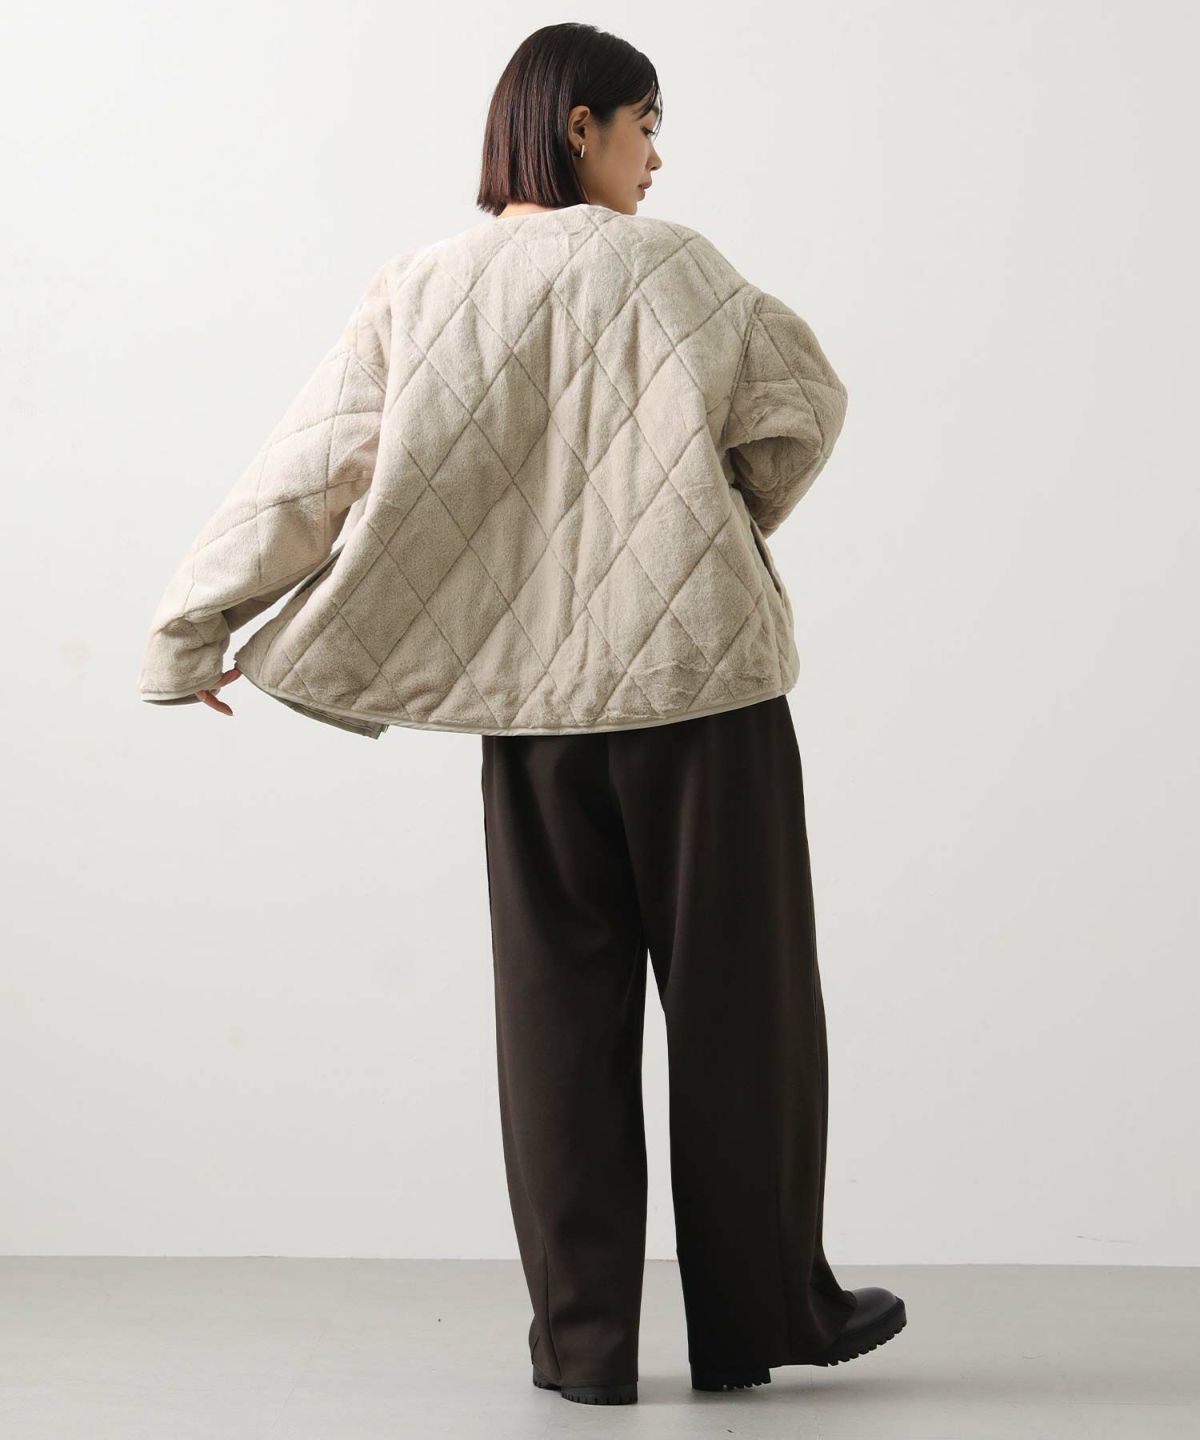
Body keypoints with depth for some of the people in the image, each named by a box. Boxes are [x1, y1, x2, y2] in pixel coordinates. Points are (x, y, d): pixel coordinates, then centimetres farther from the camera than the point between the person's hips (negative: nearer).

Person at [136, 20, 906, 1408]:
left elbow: (306, 472, 0)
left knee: (560, 1007, 10)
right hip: (699, 674, -3)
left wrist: (191, 630, 8)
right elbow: (801, 402, -1)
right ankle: (764, 1307, 18)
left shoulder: (418, 291, 2)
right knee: (740, 998, 8)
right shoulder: (665, 263, -4)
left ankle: (584, 1336, 13)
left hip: (531, 696, 3)